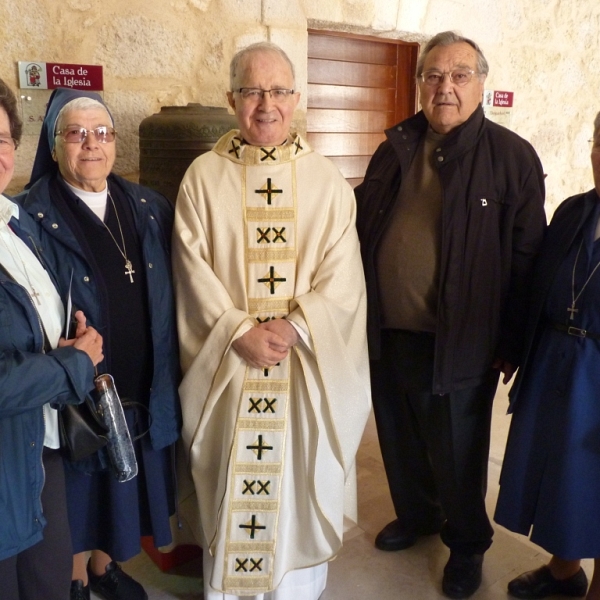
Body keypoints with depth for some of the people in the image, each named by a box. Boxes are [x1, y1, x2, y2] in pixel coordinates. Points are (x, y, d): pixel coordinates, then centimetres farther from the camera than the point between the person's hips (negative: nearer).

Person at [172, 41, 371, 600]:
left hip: (308, 365, 1)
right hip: (227, 363, 0)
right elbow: (194, 268, -4)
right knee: (229, 487, 11)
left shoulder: (326, 180, 2)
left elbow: (343, 273, -4)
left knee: (299, 480, 12)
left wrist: (295, 326, -16)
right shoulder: (203, 177, 1)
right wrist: (240, 332, -15)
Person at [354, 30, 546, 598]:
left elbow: (526, 257, -8)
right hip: (386, 335, 5)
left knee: (457, 453, 13)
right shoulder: (395, 150, 6)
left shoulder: (512, 157, -7)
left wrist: (512, 342, -8)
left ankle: (466, 544, 38)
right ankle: (415, 515, 48)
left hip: (459, 342, -4)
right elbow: (361, 232, 12)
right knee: (400, 441, 21)